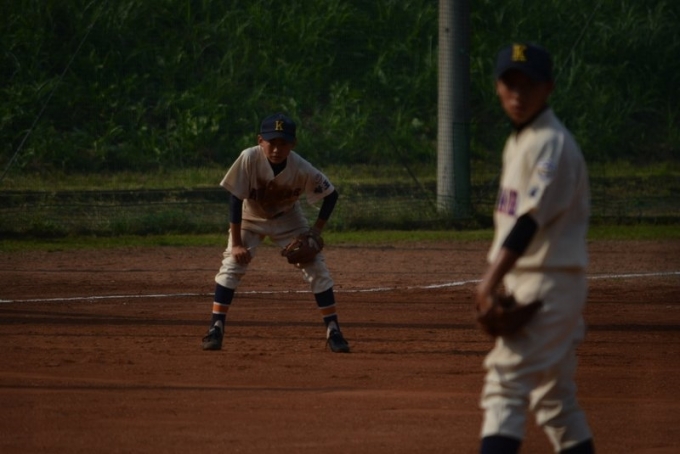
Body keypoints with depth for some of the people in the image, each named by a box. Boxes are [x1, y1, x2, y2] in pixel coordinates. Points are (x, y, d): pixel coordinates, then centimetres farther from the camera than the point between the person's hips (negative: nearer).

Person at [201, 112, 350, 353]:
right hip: (251, 217, -1)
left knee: (317, 268, -8)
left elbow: (331, 195, -13)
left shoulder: (302, 169, -30)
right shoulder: (249, 159, -33)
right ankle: (216, 328, -9)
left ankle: (333, 330, 0)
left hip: (288, 218, 1)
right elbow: (236, 199, -25)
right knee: (231, 265, -16)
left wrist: (316, 231, -20)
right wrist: (236, 243, -26)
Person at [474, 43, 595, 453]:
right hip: (522, 282, 10)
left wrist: (492, 280, -31)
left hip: (548, 280, -10)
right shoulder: (518, 143, 16)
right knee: (555, 395, 14)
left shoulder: (552, 144, -14)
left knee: (506, 381, -17)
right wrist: (498, 282, 14)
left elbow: (531, 218, -23)